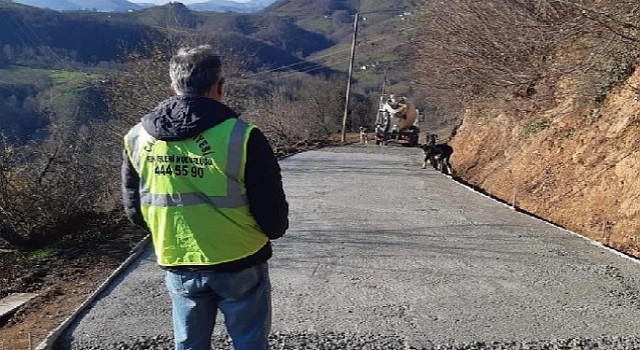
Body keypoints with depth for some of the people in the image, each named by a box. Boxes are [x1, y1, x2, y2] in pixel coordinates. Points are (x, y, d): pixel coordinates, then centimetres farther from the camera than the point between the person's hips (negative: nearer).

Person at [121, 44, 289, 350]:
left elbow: (135, 211, 7)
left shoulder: (137, 138, -4)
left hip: (178, 267, 4)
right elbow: (273, 215, -14)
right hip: (240, 265, -3)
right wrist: (274, 229, 9)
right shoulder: (241, 136, -19)